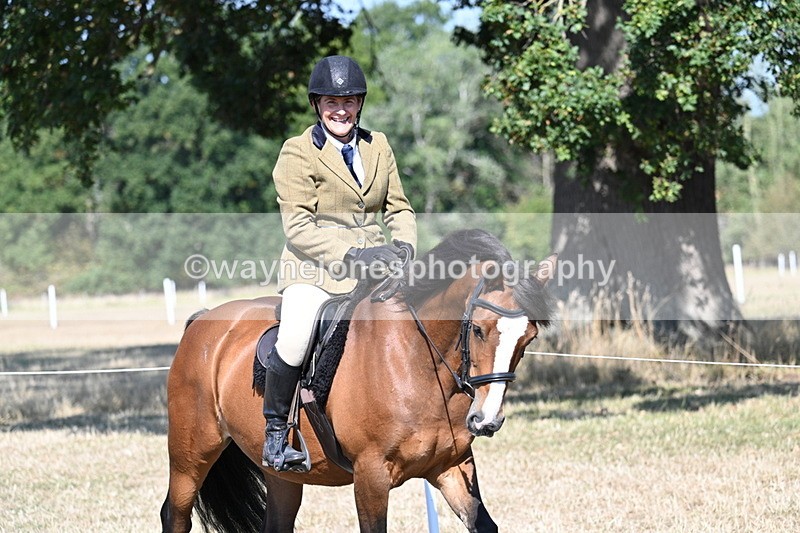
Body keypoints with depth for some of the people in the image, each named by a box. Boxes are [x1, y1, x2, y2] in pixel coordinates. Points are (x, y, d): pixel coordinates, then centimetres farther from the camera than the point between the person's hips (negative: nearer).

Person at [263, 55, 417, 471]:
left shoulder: (378, 146, 14)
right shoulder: (298, 153, -3)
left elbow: (398, 207, 17)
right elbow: (297, 227, -9)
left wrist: (404, 243, -5)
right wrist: (349, 256, -20)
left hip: (374, 263, 5)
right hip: (314, 268, -5)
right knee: (295, 335, -28)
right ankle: (275, 429, -9)